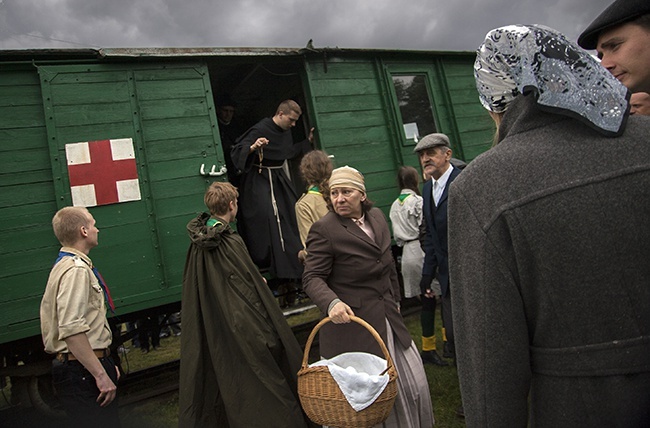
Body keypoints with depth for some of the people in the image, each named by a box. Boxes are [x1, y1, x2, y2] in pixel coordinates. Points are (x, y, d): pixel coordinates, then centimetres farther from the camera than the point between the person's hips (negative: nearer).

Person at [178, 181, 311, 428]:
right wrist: (269, 337, -15)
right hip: (240, 339, -7)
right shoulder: (231, 243, -24)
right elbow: (250, 296, -23)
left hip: (209, 334, 8)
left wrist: (257, 281, 17)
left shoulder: (198, 243, 0)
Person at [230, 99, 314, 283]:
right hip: (259, 180, -8)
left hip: (278, 178, 9)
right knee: (267, 217, -18)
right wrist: (253, 147, -44)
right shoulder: (260, 130, -20)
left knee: (292, 211, 11)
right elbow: (237, 151, -24)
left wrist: (308, 141, 21)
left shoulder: (285, 132, 7)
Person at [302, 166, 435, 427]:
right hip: (350, 321, -6)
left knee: (413, 384, 16)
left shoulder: (377, 216, 6)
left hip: (387, 319, 7)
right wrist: (332, 303, -34)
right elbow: (313, 278, -17)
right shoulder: (323, 229, -15)